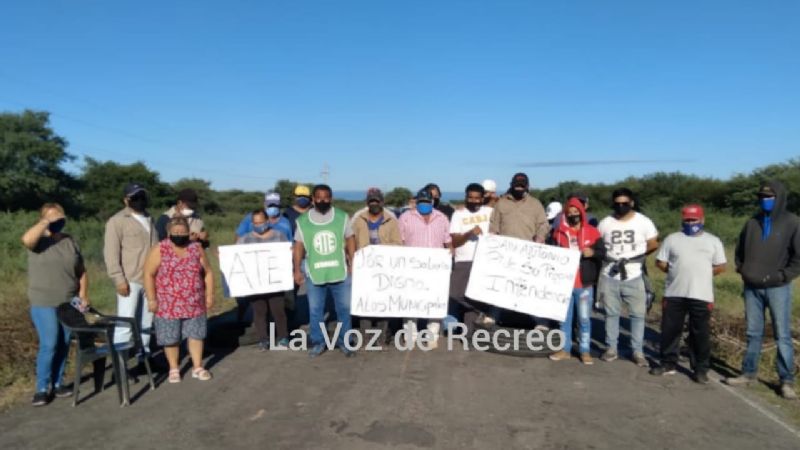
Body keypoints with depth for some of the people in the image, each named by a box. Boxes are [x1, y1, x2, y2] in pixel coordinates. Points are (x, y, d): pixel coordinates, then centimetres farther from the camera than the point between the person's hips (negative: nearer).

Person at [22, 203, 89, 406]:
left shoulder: (70, 241, 9)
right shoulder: (39, 240, -3)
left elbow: (81, 272, 11)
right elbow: (26, 239, -30)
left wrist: (83, 295, 3)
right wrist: (45, 223, -17)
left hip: (69, 303, 4)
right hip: (44, 304, -4)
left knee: (64, 345, 8)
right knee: (49, 345, -8)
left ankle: (57, 383, 20)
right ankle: (42, 388, 3)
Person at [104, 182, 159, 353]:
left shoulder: (150, 219, 18)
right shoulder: (117, 221, -4)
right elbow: (111, 253, -10)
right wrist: (119, 279, -16)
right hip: (130, 281, -6)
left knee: (146, 323, 11)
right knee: (125, 324, -6)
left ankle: (144, 356, 21)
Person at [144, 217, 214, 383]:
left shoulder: (196, 248, 1)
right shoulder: (159, 250, -7)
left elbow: (208, 272, 7)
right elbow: (149, 274, -6)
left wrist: (209, 295, 3)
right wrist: (151, 299, -9)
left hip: (194, 304, 2)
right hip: (168, 304, -2)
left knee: (196, 334, 8)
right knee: (170, 338, 7)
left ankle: (198, 367, 20)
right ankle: (174, 369, 23)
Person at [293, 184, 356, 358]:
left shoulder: (342, 217, 1)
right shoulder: (303, 221, 1)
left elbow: (350, 241, 4)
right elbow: (299, 246, 4)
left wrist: (352, 263, -2)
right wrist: (297, 269, 0)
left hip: (340, 272, 0)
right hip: (314, 273, 0)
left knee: (344, 308, 8)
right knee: (315, 310, 9)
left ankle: (344, 342, 22)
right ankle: (318, 342, 23)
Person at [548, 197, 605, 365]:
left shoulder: (592, 232, 2)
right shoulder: (559, 232, 7)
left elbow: (603, 252, 2)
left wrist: (593, 252, -17)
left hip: (584, 284, -2)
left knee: (584, 319, 5)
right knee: (564, 318, 10)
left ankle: (585, 351, 15)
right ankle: (565, 349, 19)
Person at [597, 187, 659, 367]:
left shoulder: (643, 222, -2)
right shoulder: (605, 223, 4)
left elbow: (654, 244, 5)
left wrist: (636, 256, -3)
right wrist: (608, 257, -2)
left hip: (634, 277, -1)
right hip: (609, 277, 2)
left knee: (638, 314, 3)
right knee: (611, 313, 9)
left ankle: (638, 351, 14)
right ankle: (611, 348, 20)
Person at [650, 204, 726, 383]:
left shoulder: (713, 241, 7)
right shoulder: (672, 239, 7)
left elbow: (720, 267, 8)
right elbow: (661, 263, 7)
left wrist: (702, 274, 0)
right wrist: (677, 274, 1)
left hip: (701, 295, -1)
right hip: (674, 294, 1)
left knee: (700, 333, 5)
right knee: (670, 330, 7)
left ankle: (701, 368, 16)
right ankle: (668, 363, 20)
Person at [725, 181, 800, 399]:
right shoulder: (752, 222, 8)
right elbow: (740, 250, 19)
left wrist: (782, 276, -12)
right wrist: (742, 270, 7)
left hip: (778, 288, -4)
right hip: (752, 287, 4)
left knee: (782, 336, 0)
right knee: (753, 333, 11)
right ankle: (748, 373, 19)